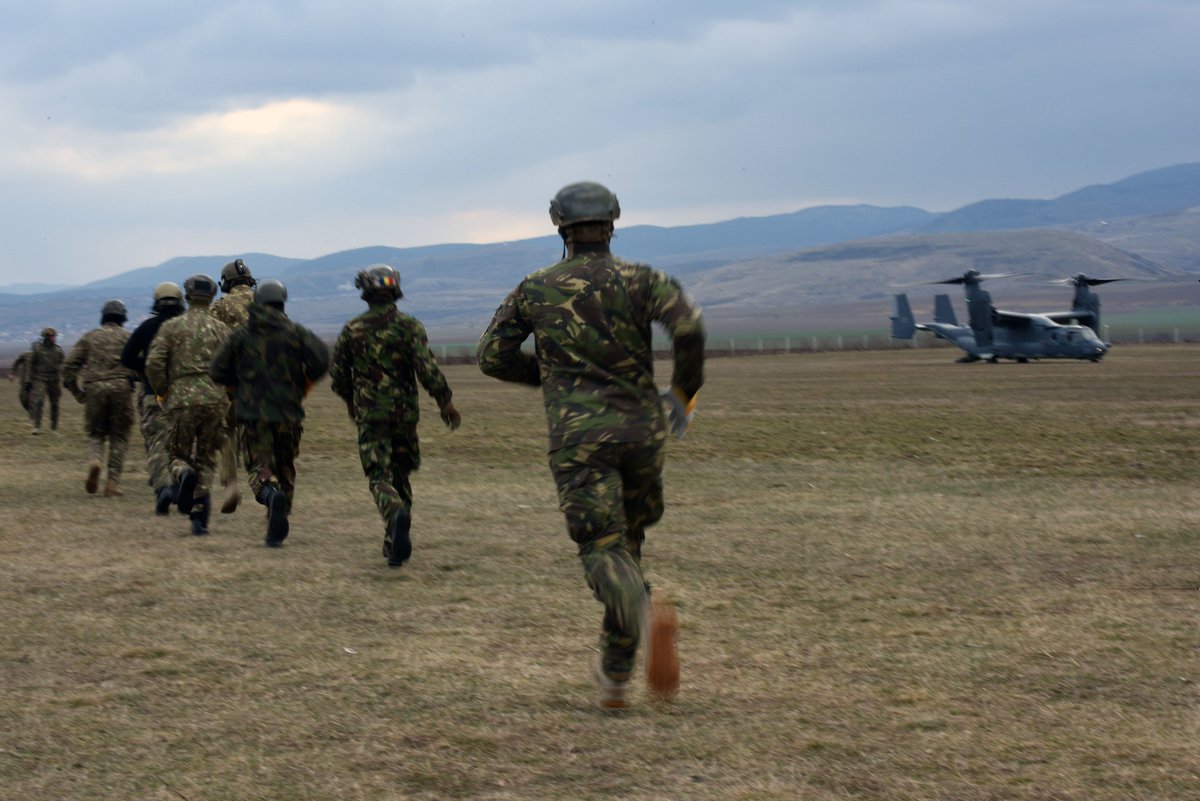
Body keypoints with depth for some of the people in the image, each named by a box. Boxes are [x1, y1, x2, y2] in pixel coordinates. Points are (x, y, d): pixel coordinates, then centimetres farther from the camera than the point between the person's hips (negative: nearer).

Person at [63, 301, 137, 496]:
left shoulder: (89, 337, 16)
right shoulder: (128, 337, 11)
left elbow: (70, 365, 8)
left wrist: (77, 392, 15)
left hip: (94, 389, 1)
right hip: (121, 387, -1)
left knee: (96, 434, 13)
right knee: (119, 436, 7)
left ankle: (95, 461, -18)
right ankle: (112, 481, 0)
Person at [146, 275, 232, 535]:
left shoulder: (172, 326, 4)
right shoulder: (222, 329, 8)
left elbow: (153, 363, -5)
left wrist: (162, 392, 10)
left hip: (181, 399, -1)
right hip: (215, 400, 1)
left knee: (178, 455, 12)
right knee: (206, 458, 11)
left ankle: (183, 475, -25)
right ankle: (199, 517, 0)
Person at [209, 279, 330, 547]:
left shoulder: (241, 335, 4)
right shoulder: (295, 332, 1)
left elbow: (217, 371, 4)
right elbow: (321, 358, -12)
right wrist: (305, 384, 5)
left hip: (252, 414, -1)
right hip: (289, 414, 1)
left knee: (259, 467, 1)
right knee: (285, 470, 14)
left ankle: (271, 494, -34)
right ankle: (276, 532, 14)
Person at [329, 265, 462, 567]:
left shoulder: (352, 329, 1)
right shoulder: (409, 326, -5)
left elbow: (337, 374, 9)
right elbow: (427, 367, -14)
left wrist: (350, 400, 27)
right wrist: (445, 402, -5)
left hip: (369, 414, -1)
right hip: (404, 413, 1)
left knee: (380, 476, -4)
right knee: (399, 473, 16)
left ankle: (396, 513, -36)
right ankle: (394, 542, 17)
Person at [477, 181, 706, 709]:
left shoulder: (535, 289, 8)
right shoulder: (639, 280, 3)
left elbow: (491, 358, 10)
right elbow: (688, 324, -15)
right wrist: (684, 391, 1)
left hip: (578, 436, -2)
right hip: (641, 429, 2)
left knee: (603, 549, -6)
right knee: (626, 540, 19)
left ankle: (646, 614, -41)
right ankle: (616, 671, 23)